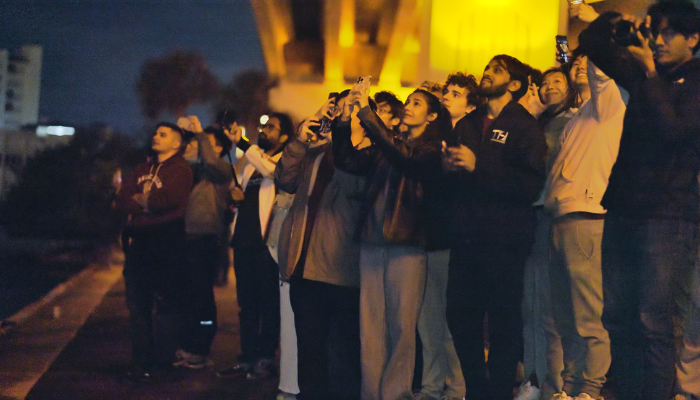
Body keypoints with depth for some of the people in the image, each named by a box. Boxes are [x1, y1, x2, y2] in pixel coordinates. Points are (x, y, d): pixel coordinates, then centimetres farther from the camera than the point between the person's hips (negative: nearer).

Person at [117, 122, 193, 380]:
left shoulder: (180, 169, -2)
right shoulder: (142, 170, 21)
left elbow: (169, 199, -17)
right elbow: (124, 198, 9)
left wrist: (142, 200, -1)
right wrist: (149, 204, -10)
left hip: (167, 243, -7)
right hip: (140, 240, 7)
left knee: (166, 304, -3)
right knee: (137, 302, 7)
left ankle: (160, 360, 3)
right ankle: (140, 360, 14)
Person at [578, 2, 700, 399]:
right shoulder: (643, 75, 15)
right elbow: (591, 43, 20)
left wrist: (650, 73, -15)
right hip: (623, 210, 6)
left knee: (652, 322, -10)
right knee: (618, 318, 7)